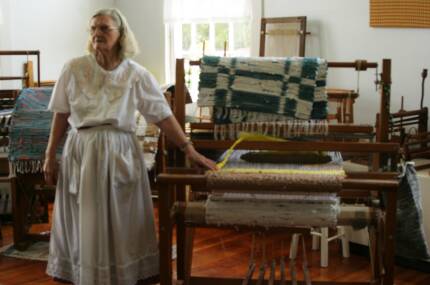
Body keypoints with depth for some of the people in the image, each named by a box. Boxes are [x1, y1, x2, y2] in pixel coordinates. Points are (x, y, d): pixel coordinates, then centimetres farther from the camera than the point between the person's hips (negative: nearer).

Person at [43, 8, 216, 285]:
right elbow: (61, 115, 4)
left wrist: (190, 150, -8)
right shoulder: (74, 68, -1)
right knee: (84, 224, 8)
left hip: (120, 154, 0)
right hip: (81, 152, 1)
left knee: (121, 224, 7)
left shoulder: (136, 74, -4)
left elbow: (163, 116, -4)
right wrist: (50, 156, 4)